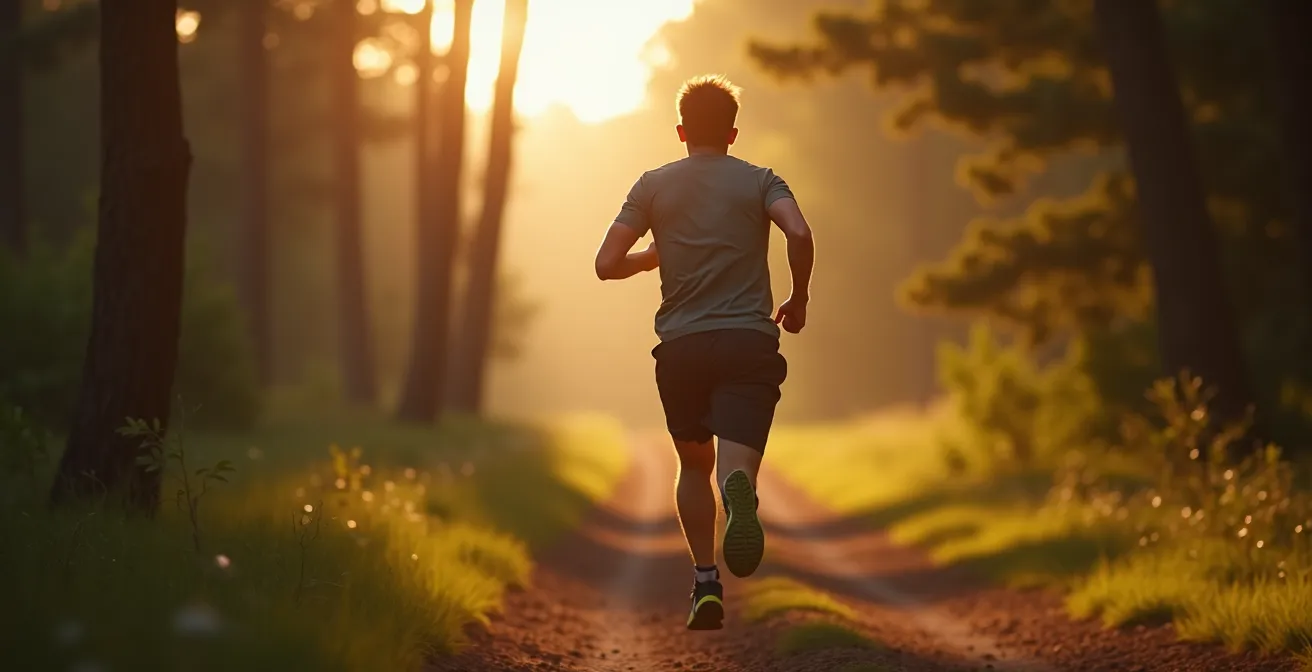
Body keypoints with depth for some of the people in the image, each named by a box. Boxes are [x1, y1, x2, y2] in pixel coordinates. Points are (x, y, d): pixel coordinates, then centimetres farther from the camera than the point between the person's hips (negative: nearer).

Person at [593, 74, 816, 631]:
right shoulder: (759, 181, 9)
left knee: (694, 463, 21)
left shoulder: (654, 185, 11)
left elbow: (607, 264, 5)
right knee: (735, 460, -12)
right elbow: (799, 234, -11)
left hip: (681, 345, 2)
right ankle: (739, 493, -50)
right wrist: (798, 300, 5)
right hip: (749, 342, -1)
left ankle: (706, 583, 11)